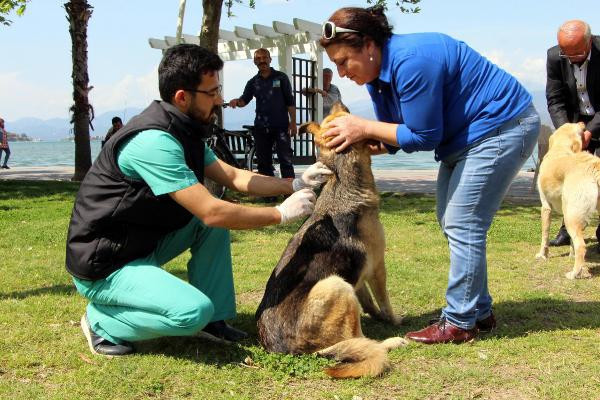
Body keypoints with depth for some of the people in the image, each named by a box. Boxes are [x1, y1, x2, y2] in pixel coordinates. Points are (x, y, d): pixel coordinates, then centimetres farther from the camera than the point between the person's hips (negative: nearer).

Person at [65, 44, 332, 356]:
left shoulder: (183, 131, 4)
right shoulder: (154, 140, -26)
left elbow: (232, 177, 9)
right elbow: (211, 211, -27)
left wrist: (295, 184, -1)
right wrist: (281, 214, -17)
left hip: (144, 244, 10)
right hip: (103, 265, -10)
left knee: (216, 222, 1)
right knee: (194, 310, -27)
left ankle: (213, 320, 8)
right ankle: (102, 322, -3)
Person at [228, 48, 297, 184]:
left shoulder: (281, 77, 3)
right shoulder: (253, 82, 11)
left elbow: (290, 101, 1)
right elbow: (244, 100, 3)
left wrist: (293, 122, -6)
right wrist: (237, 101, -21)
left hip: (281, 126, -4)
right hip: (261, 128, 4)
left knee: (285, 160, -6)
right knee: (263, 162, 7)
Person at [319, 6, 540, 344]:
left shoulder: (411, 61, -29)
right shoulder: (378, 73, 1)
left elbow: (422, 137, -24)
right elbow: (392, 138, 3)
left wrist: (364, 127, -22)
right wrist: (356, 139, -16)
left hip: (502, 127, -10)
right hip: (465, 136, 10)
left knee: (462, 225, -10)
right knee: (452, 223, 12)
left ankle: (460, 322, -2)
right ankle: (479, 311, 21)